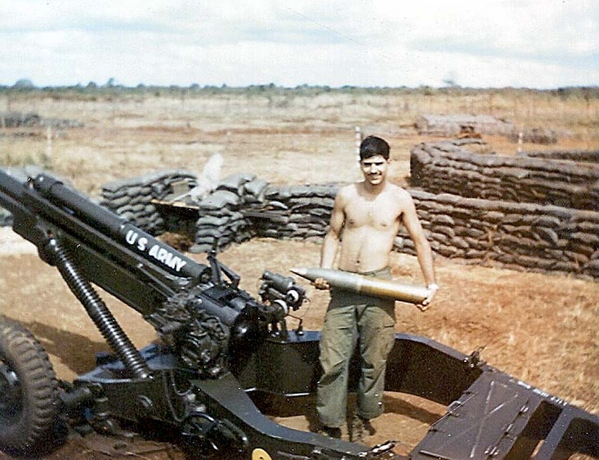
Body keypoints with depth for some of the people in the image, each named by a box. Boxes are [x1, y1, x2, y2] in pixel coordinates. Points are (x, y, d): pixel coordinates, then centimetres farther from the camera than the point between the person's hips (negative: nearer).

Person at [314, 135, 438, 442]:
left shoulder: (400, 199, 1)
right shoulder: (346, 195, 5)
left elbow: (420, 242, 6)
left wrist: (431, 284, 3)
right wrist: (323, 272, 0)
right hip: (343, 286, 2)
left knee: (374, 359, 7)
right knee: (332, 359, 1)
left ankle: (363, 419, 27)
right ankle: (329, 425, 13)